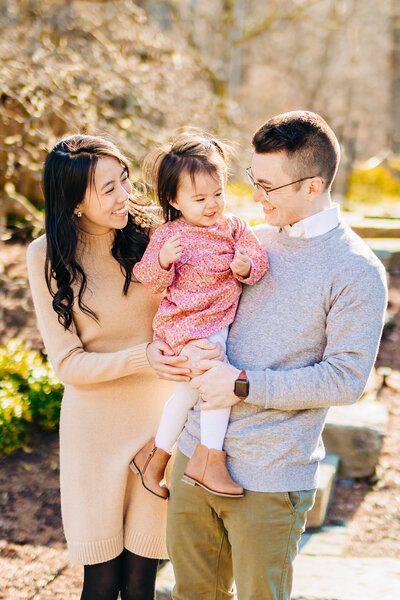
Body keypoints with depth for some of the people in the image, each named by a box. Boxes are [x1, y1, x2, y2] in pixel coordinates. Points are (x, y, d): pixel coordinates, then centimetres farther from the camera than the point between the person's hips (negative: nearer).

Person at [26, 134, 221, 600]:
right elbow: (67, 363, -10)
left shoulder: (152, 235, -4)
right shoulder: (47, 256, -7)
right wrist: (145, 357, -24)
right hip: (94, 424, -1)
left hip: (158, 417, 1)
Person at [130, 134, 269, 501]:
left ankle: (155, 454, 27)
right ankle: (209, 459, -11)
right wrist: (163, 260, -27)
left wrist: (247, 266, -21)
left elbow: (257, 257, 2)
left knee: (190, 391, 12)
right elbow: (150, 281, -6)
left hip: (221, 321, 6)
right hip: (189, 325, -6)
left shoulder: (234, 226, 6)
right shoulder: (167, 236, -5)